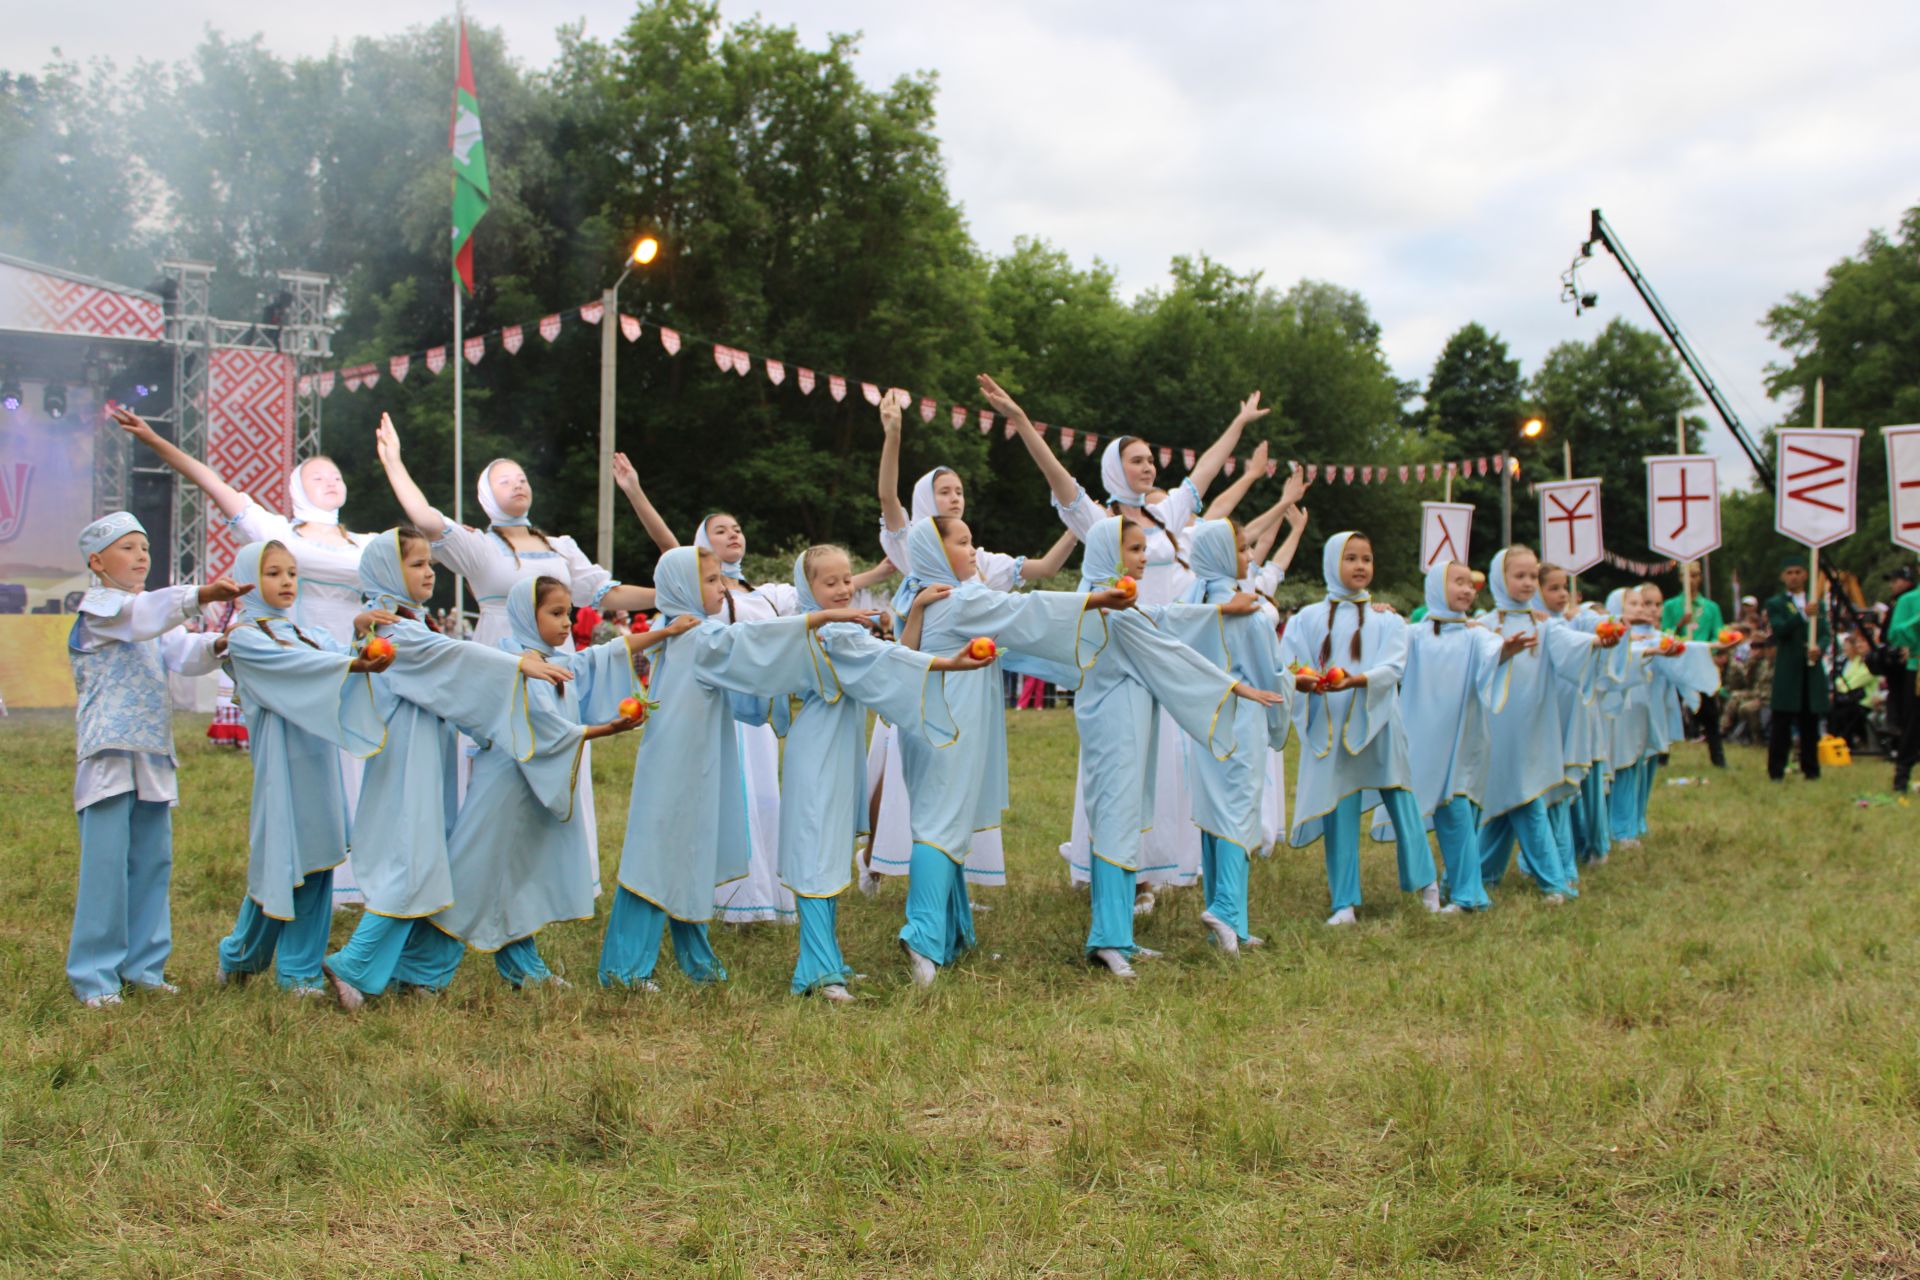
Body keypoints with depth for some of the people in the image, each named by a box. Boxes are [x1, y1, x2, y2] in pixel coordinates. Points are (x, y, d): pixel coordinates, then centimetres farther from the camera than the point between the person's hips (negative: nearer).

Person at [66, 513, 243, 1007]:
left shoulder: (153, 617, 19)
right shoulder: (97, 608, -4)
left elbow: (184, 652, 3)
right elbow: (143, 615, -25)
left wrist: (216, 643, -20)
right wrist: (201, 595, -40)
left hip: (153, 756, 7)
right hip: (109, 754, -7)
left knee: (153, 862, 9)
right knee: (106, 864, -6)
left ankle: (142, 963, 19)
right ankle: (93, 975, 2)